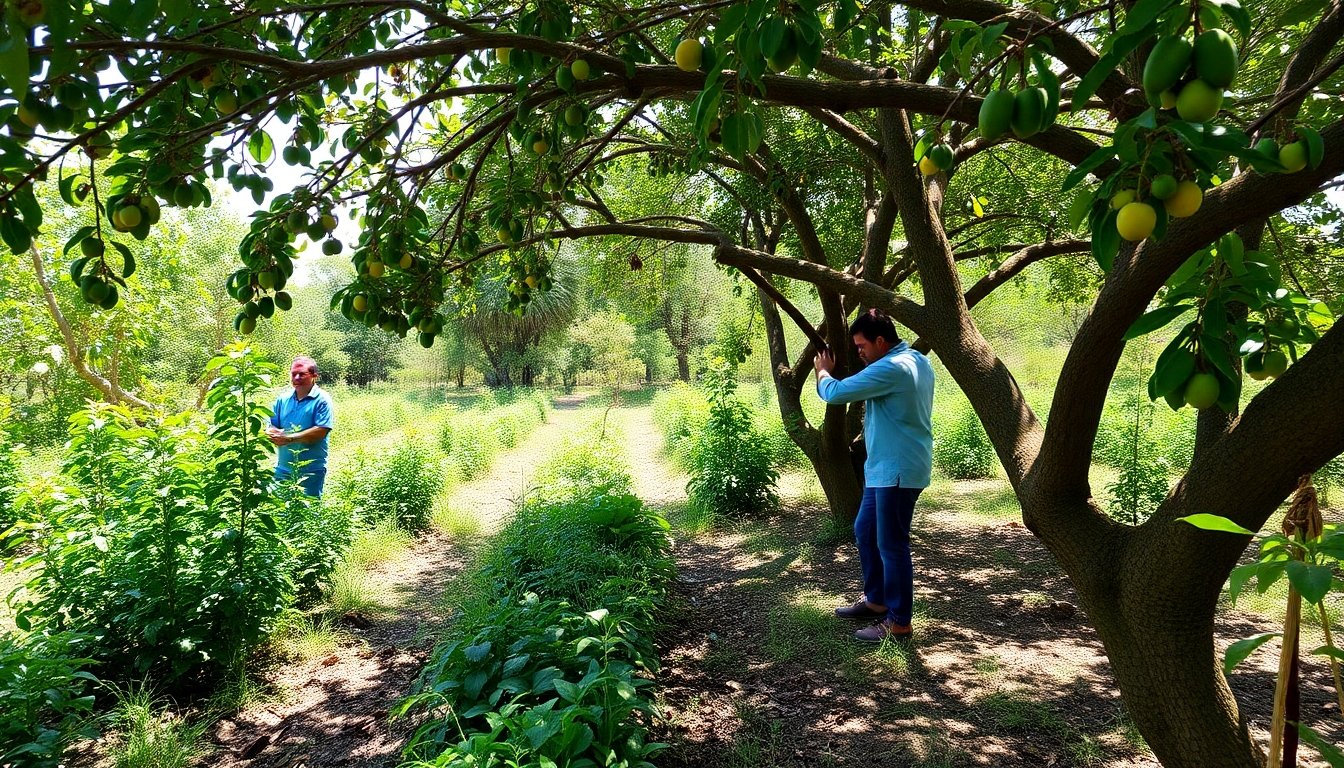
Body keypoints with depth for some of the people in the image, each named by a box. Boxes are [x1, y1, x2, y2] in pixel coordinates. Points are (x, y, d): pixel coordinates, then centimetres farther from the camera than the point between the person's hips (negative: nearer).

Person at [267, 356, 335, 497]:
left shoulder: (322, 400, -6)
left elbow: (321, 431, -16)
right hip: (283, 468, 5)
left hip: (311, 471, -5)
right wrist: (275, 434, -16)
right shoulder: (283, 399, 11)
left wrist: (289, 438, -20)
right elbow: (271, 427, 9)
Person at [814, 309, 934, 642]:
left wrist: (823, 371, -1)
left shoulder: (891, 368, -23)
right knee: (865, 531, 19)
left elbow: (836, 393, -21)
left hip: (898, 471, -11)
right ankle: (876, 600, 32)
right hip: (885, 468, 11)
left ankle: (898, 622, 8)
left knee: (891, 544, -2)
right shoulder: (917, 360, 11)